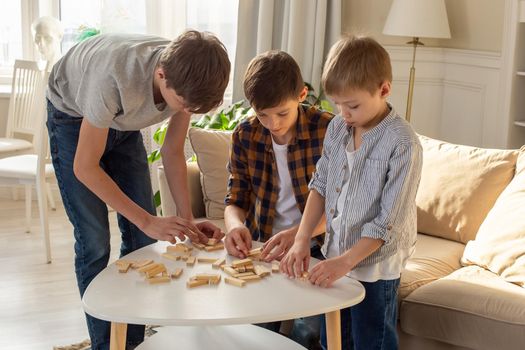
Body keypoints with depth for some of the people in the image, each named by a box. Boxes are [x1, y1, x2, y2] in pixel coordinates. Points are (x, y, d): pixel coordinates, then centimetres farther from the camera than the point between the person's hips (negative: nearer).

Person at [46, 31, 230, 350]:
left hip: (122, 124, 5)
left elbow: (173, 152, -10)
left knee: (142, 237, -1)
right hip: (73, 118, -5)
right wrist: (147, 220, -34)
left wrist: (188, 221, -19)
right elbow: (85, 167, -31)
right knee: (94, 242, -11)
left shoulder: (189, 78, -25)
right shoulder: (113, 78, -42)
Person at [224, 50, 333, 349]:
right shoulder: (245, 136, 0)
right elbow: (235, 200, 7)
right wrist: (235, 225, -18)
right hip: (261, 248, 3)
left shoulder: (328, 131, -11)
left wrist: (300, 233, -30)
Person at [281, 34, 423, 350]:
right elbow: (320, 186, 5)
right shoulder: (337, 128, 0)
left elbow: (390, 220, -21)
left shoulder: (403, 144, -20)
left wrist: (345, 261, -24)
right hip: (335, 258, 6)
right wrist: (302, 241, -5)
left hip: (375, 265, -6)